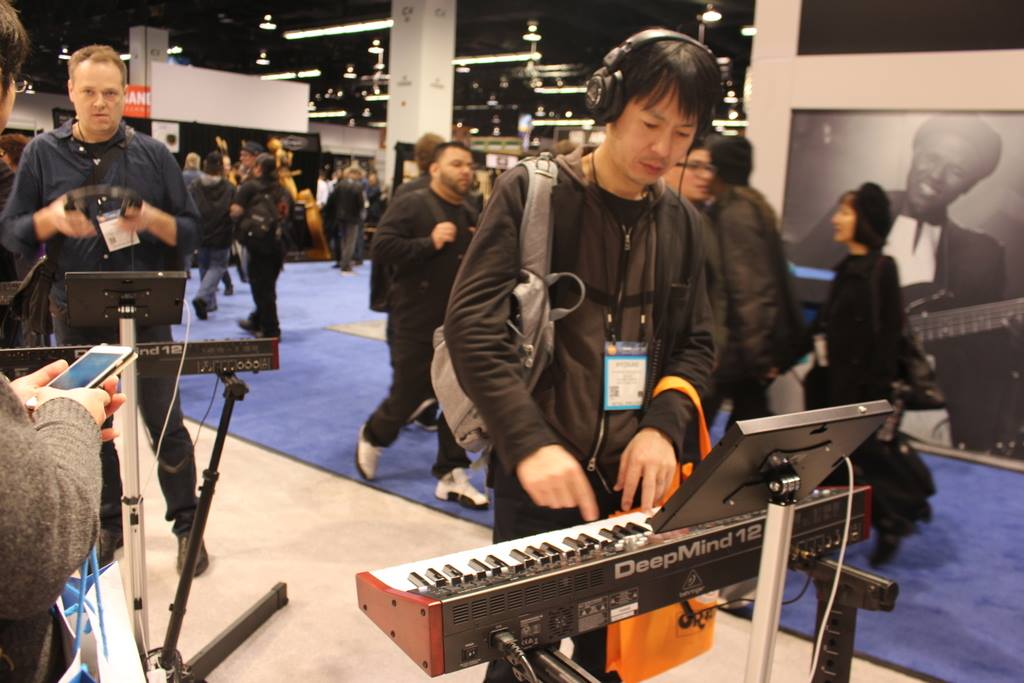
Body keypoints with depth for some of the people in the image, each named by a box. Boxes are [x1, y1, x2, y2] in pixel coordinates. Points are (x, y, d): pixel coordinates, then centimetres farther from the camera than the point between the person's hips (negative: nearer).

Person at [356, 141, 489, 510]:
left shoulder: (470, 215, 14)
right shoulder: (411, 204, -7)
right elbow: (381, 247, -17)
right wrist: (429, 243, -21)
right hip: (416, 324, -6)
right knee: (409, 395, 5)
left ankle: (451, 475, 15)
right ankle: (372, 437, 37)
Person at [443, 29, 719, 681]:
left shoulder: (681, 223, 9)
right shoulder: (531, 191, -6)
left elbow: (696, 344, 11)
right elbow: (473, 323, -14)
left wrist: (664, 426, -9)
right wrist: (529, 442, -25)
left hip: (634, 477, 5)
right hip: (539, 475, -4)